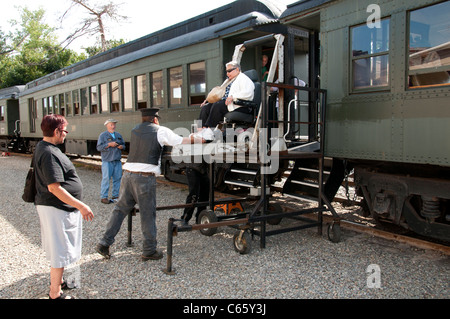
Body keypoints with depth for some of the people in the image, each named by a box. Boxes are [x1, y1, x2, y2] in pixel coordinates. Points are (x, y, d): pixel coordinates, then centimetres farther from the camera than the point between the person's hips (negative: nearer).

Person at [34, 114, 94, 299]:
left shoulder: (42, 147, 10)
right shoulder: (49, 154, -24)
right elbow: (54, 188, -29)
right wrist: (81, 206, -26)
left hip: (56, 207, 11)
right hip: (57, 208, -11)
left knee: (58, 248, 24)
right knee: (60, 251, 1)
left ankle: (57, 280, 41)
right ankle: (55, 294, 14)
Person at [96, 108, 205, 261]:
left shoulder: (134, 131, 19)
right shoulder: (160, 131, 2)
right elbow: (182, 142, 2)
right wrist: (201, 139, 18)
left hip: (128, 174, 5)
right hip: (145, 177, -5)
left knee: (120, 209, 15)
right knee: (148, 214, 4)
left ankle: (104, 243, 18)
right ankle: (149, 251, 14)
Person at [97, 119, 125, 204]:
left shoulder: (118, 135, 17)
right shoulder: (103, 135, 1)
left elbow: (123, 145, 21)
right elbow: (99, 147, -7)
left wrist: (122, 146, -2)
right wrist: (109, 144, -16)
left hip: (117, 161, 5)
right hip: (107, 161, -5)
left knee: (117, 178, 5)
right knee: (106, 178, -7)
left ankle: (115, 196, 15)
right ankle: (103, 197, -1)